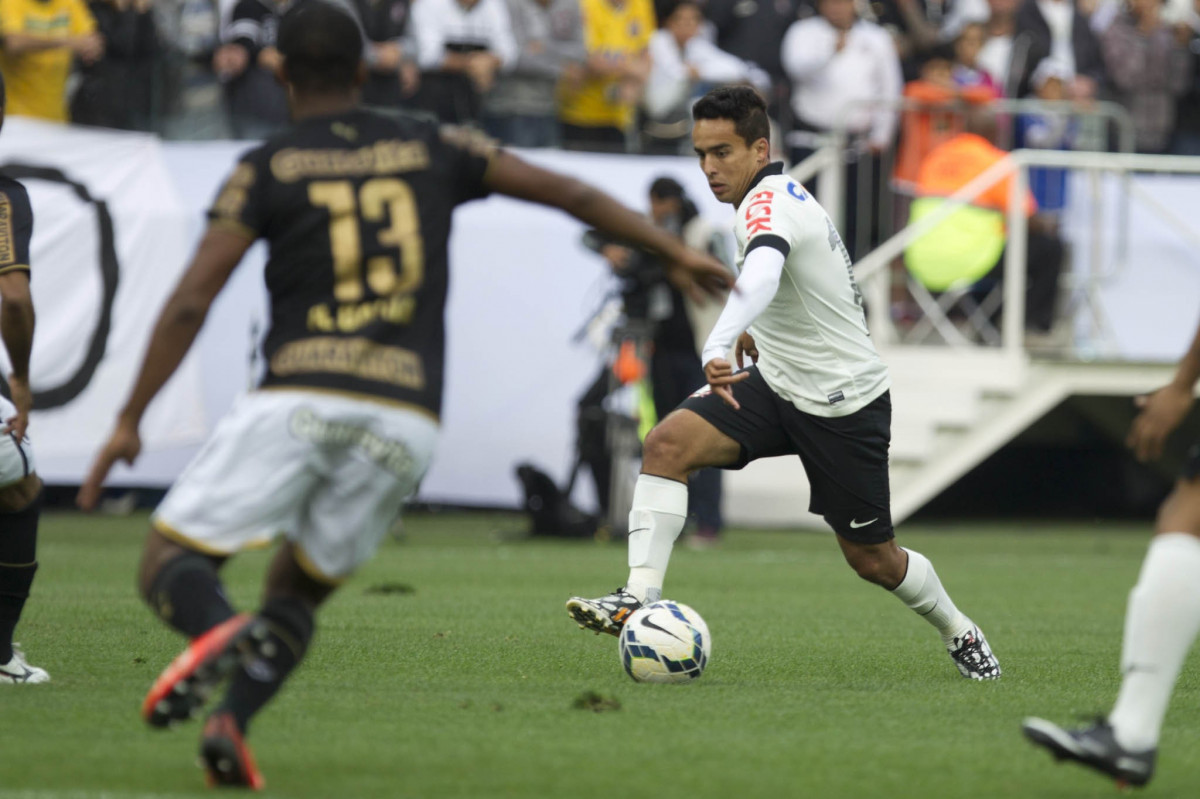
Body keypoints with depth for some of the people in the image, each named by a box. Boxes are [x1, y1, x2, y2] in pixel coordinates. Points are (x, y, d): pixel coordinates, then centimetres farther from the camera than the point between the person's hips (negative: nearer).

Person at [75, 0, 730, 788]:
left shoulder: (267, 169, 7)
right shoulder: (431, 149, 15)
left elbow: (190, 302, -1)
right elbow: (564, 191, 17)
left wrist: (131, 419, 2)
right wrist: (677, 252, 25)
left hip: (298, 400, -3)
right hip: (406, 420, 3)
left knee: (170, 561, 1)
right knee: (296, 592, 19)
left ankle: (216, 631, -35)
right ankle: (231, 723, -8)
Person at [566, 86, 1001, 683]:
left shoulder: (769, 203, -23)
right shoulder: (784, 196, 6)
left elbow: (762, 272, -47)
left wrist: (719, 343, -63)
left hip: (843, 403, -8)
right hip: (776, 383, 8)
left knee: (871, 558, 4)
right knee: (668, 444, -17)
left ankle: (960, 633, 32)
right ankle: (640, 596, -22)